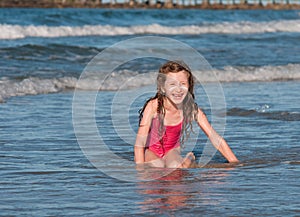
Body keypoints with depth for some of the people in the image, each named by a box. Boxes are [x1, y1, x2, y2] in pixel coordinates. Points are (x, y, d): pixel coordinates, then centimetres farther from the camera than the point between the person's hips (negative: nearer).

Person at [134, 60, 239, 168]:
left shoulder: (192, 109, -19)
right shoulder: (154, 106, -27)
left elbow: (216, 139, -15)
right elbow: (139, 143, -28)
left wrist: (235, 164, -22)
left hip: (171, 152, 2)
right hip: (151, 152, -2)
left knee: (175, 167, -31)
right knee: (158, 167, -33)